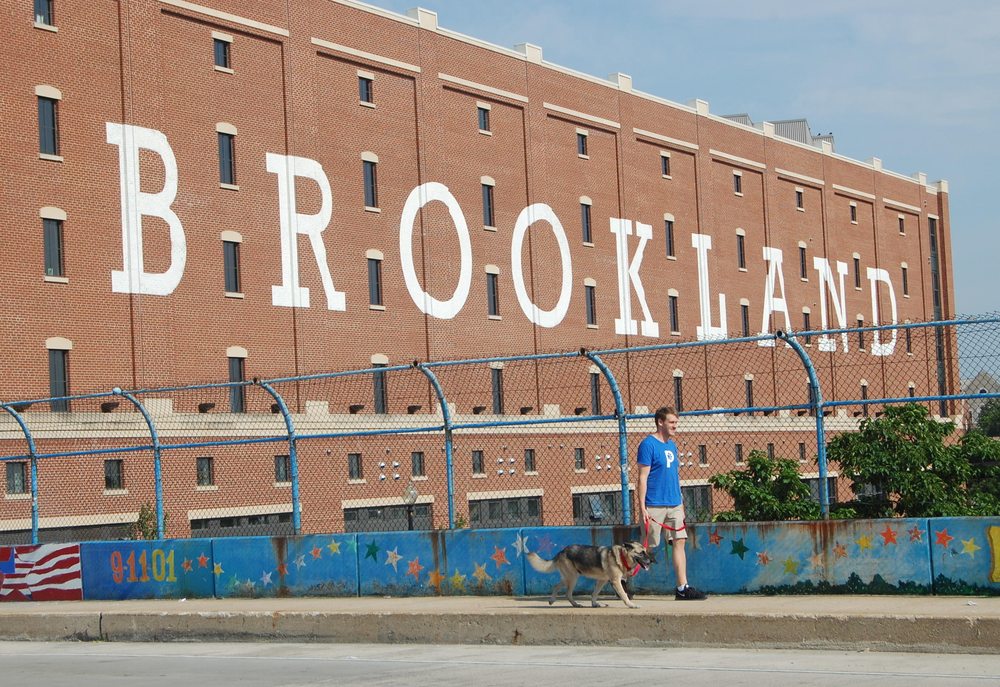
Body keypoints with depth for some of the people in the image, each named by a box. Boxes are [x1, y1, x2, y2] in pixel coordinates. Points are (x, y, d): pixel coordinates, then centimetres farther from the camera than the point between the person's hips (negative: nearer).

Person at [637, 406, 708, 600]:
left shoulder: (672, 445, 15)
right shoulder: (648, 444, -9)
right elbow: (643, 477, -13)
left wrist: (681, 501, 17)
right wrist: (642, 507, -17)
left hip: (674, 504, 7)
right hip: (654, 506, -7)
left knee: (679, 542, 0)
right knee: (646, 547, -1)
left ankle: (683, 588, 0)